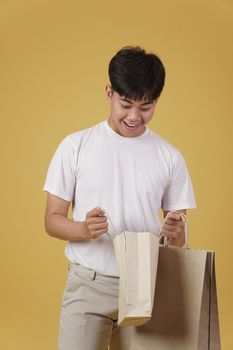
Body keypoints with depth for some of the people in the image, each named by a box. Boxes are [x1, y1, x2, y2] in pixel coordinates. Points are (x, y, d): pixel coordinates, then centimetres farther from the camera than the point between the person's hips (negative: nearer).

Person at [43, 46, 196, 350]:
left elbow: (179, 240, 7)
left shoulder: (170, 157, 3)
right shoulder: (75, 146, -1)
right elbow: (52, 220, 0)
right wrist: (83, 229, -21)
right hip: (87, 286, -1)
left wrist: (175, 232, -17)